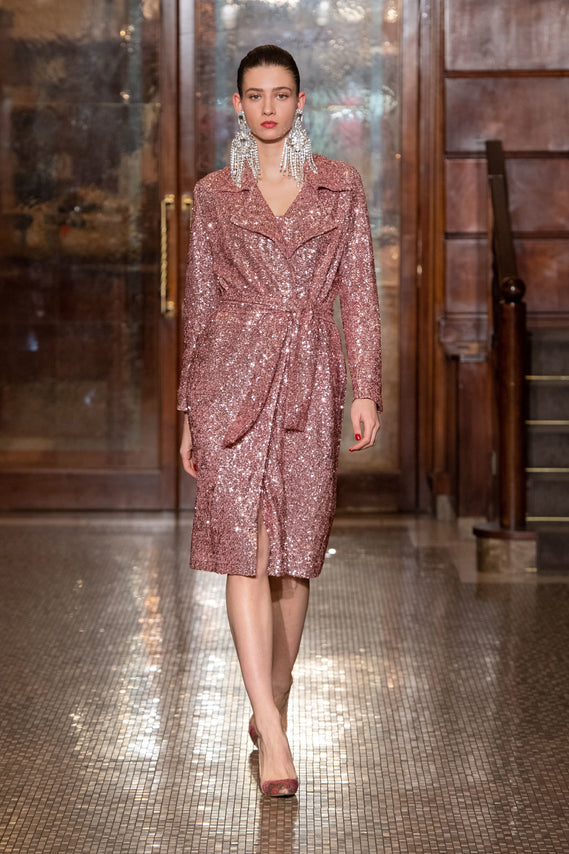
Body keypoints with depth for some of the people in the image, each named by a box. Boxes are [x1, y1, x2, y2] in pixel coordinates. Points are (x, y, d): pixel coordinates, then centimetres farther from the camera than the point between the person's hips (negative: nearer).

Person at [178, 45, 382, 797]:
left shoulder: (341, 187, 8)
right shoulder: (214, 195, 8)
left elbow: (359, 293, 7)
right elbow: (199, 304, 10)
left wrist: (366, 388, -3)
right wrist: (190, 413, 9)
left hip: (309, 379, 1)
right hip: (233, 375, -1)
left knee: (295, 553, 6)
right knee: (245, 549, -12)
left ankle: (273, 707, 25)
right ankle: (275, 737, -15)